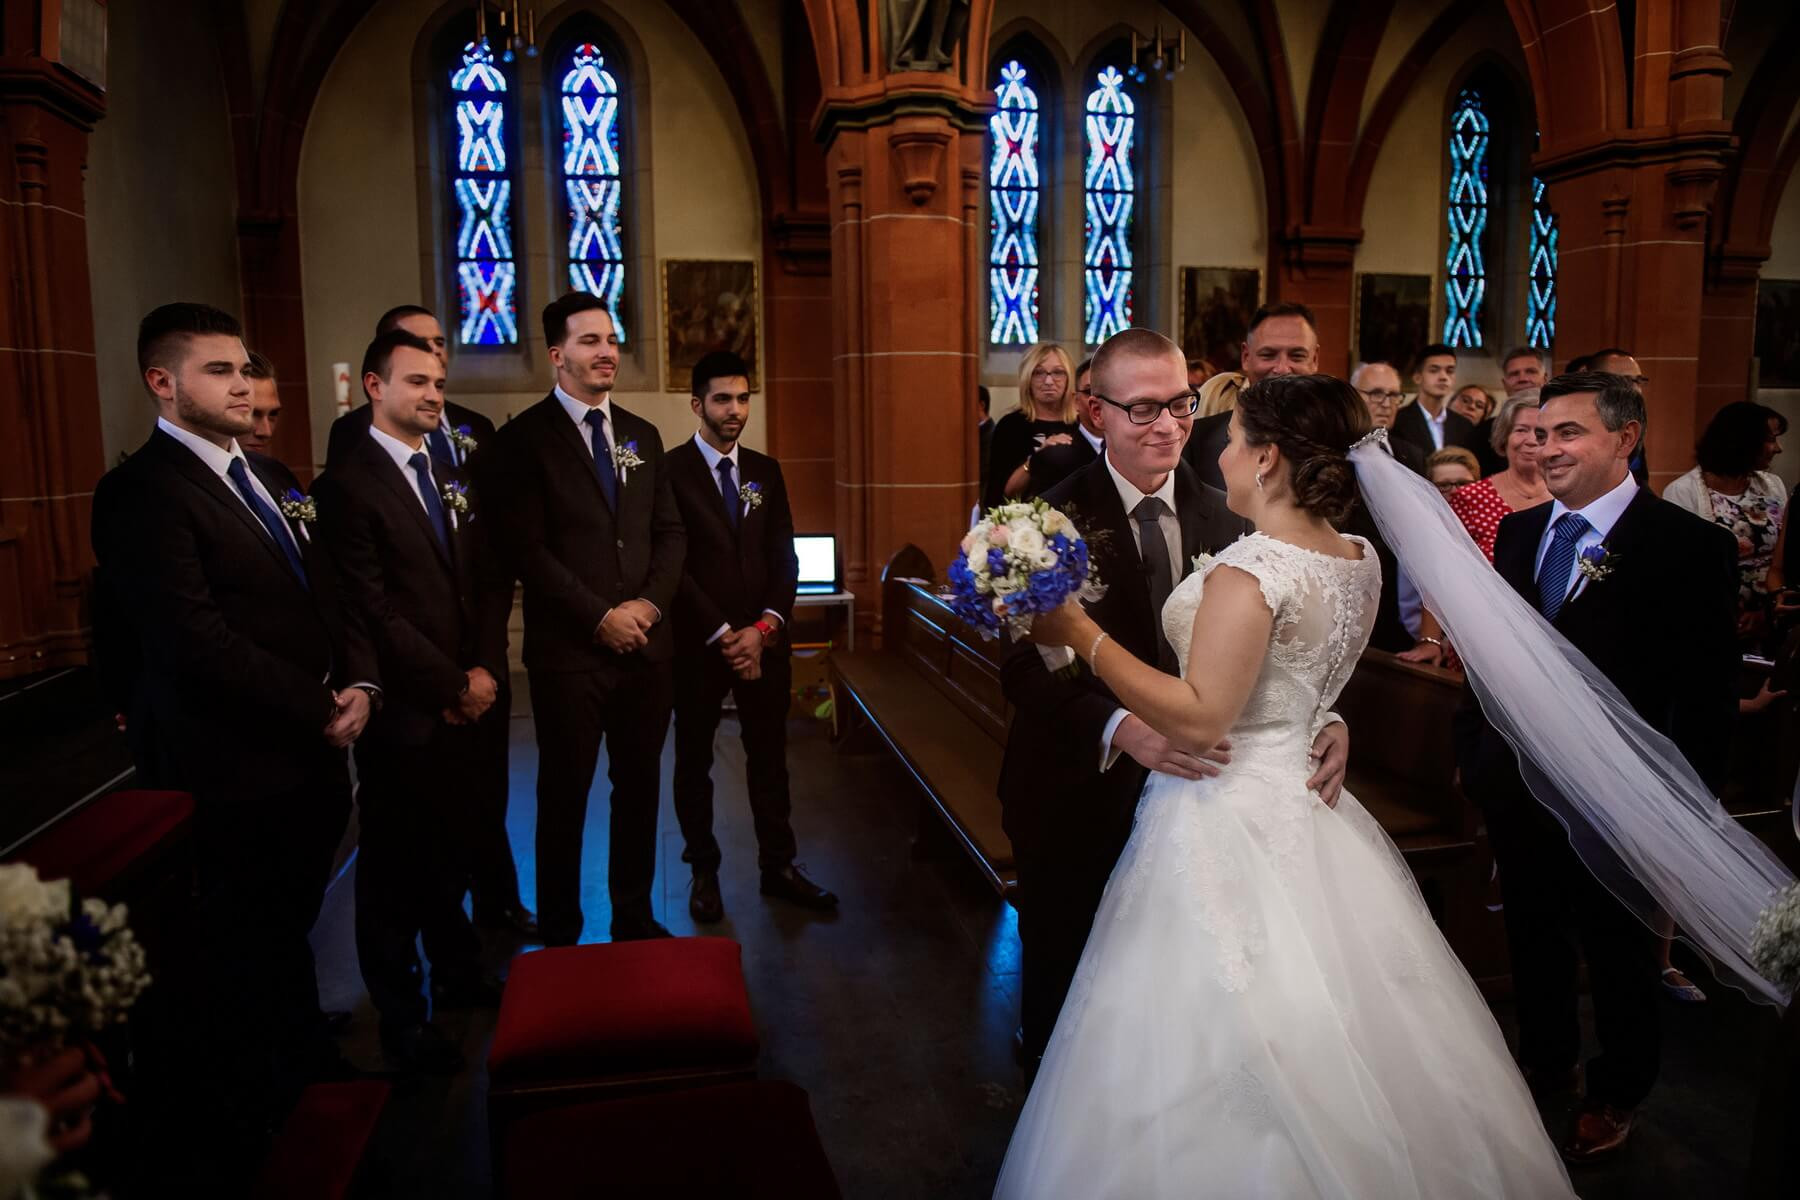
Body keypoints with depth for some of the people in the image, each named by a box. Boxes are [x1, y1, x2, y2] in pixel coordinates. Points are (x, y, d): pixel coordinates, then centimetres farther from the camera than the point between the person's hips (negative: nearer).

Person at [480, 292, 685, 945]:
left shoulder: (641, 436, 13)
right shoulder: (525, 438, -4)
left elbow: (670, 531, 11)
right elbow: (527, 548, -11)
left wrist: (650, 603, -5)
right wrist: (601, 617, -13)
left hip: (646, 642, 5)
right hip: (569, 649, -5)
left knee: (640, 787, 13)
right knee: (564, 794, 6)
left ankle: (635, 916, 28)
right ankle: (559, 935, 22)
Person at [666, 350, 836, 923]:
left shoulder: (766, 470, 9)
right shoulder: (671, 470, -7)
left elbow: (784, 556, 6)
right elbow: (674, 564, -11)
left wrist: (764, 627, -8)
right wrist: (724, 636, -13)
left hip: (762, 638, 4)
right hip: (698, 641, -4)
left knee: (769, 756, 10)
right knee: (694, 759, 10)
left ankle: (778, 866, 22)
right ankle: (703, 871, 24)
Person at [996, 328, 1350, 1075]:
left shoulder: (1223, 519, 0)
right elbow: (1026, 669, -22)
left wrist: (1327, 716, -24)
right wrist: (1122, 727, -39)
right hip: (1078, 802, -3)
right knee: (1064, 992, 16)